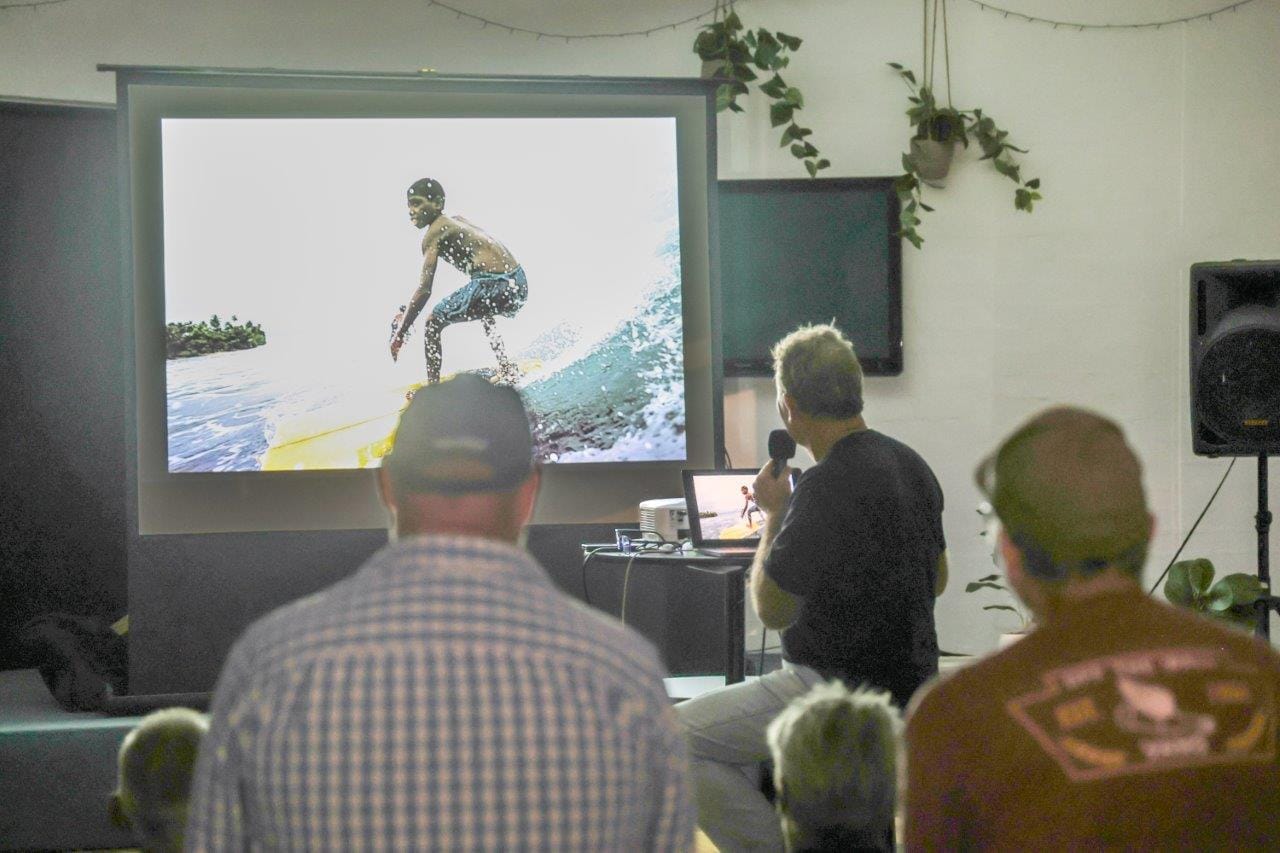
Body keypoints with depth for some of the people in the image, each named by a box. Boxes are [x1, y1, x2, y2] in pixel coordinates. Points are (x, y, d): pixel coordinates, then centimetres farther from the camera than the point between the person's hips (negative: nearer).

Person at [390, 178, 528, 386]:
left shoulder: (435, 232, -5)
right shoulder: (456, 222, 22)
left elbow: (424, 290, -11)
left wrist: (400, 333, -6)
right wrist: (408, 312, 34)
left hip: (495, 284, -9)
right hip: (519, 284, 9)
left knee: (433, 323, 2)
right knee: (485, 311, 42)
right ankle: (507, 369, 40)